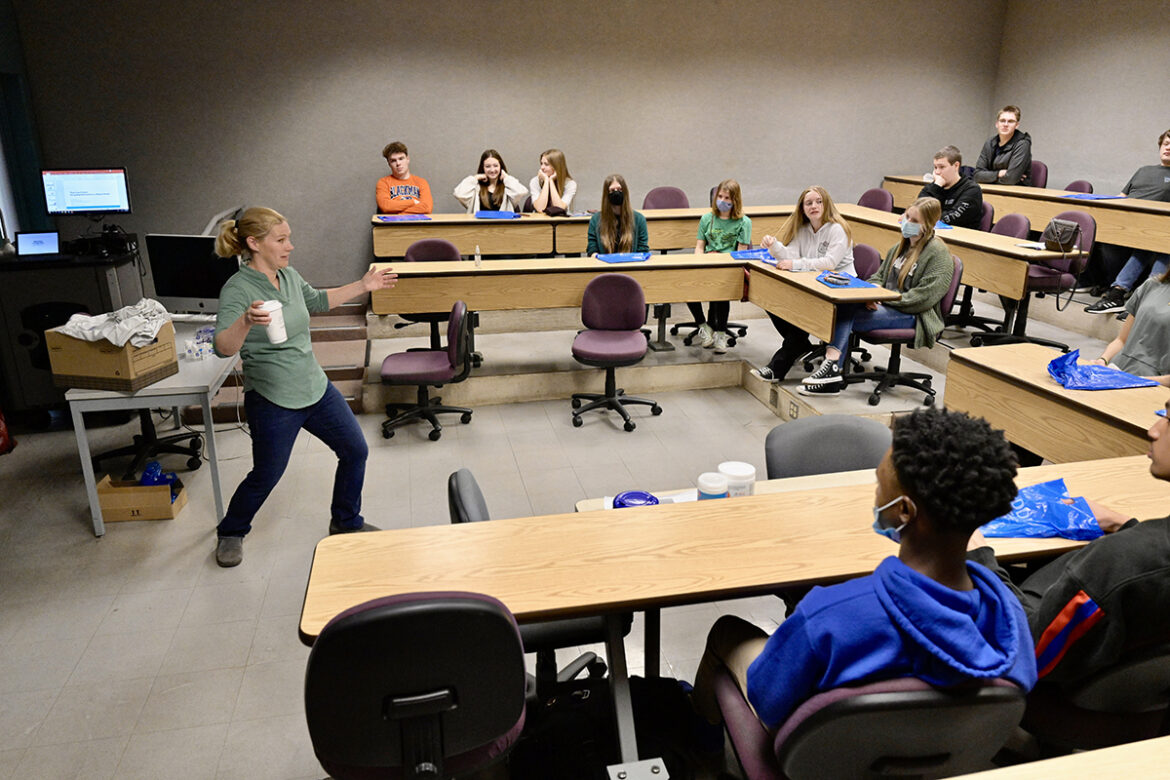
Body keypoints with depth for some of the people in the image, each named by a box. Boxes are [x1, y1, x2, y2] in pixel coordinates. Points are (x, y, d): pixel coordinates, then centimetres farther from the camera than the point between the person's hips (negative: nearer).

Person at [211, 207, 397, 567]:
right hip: (273, 401, -7)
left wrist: (363, 286, 19)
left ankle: (346, 522, 32)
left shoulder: (289, 275, 2)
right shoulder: (238, 289, -20)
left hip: (315, 387, 7)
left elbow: (317, 300, 22)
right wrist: (247, 321, -50)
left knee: (355, 450, 10)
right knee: (266, 477, 9)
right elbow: (223, 347, -31)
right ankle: (230, 533, 37)